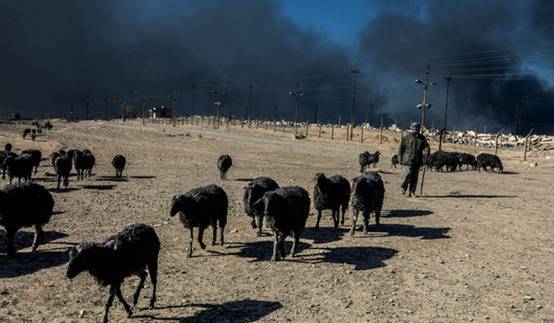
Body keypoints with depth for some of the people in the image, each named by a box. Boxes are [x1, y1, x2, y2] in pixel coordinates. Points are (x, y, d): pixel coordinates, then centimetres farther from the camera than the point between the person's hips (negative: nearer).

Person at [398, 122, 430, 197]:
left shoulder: (422, 138, 10)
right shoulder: (406, 137, 2)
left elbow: (426, 148, 8)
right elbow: (401, 149, 3)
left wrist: (425, 157, -8)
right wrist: (400, 159, -2)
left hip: (417, 162, 3)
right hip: (407, 160, -3)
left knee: (414, 177, 5)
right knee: (407, 175, -11)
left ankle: (411, 192, 13)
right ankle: (403, 187, 13)